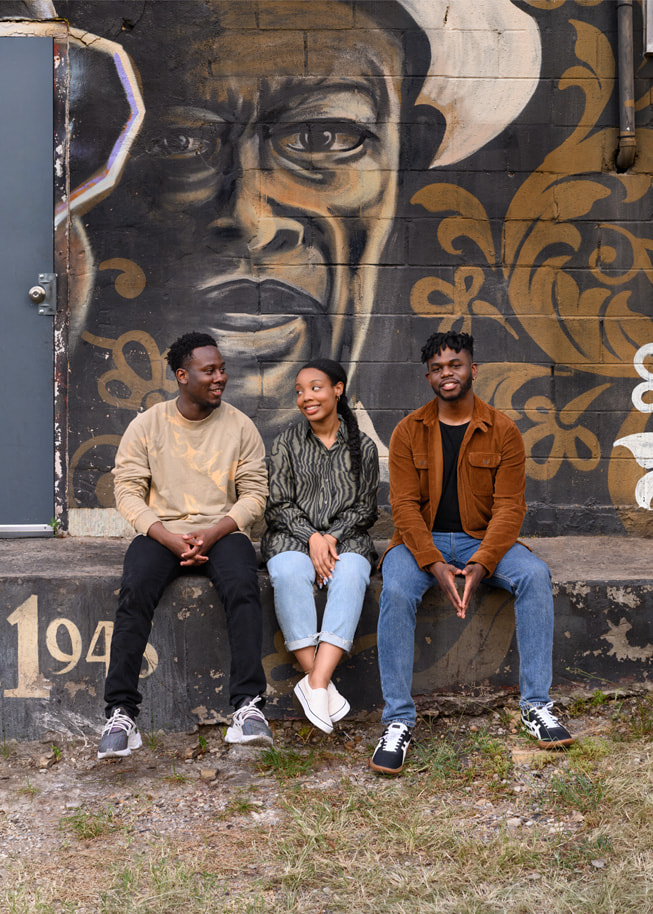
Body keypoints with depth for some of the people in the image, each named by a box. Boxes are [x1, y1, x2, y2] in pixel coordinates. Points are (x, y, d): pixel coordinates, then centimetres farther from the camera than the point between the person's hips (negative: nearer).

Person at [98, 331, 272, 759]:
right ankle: (121, 712, -27)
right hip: (161, 531, 0)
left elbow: (254, 495, 2)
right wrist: (169, 538, -16)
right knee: (135, 591, -30)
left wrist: (212, 533, -15)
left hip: (222, 531, 0)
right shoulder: (147, 425, 5)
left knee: (243, 587, -32)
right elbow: (128, 492, 0)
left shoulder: (239, 426, 6)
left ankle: (249, 705, -33)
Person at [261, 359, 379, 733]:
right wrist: (311, 538, -13)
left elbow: (364, 508, 8)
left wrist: (332, 537, -10)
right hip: (293, 537, 0)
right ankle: (323, 686, -36)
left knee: (351, 575, -35)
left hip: (345, 538, 0)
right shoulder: (287, 442, 10)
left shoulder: (363, 447, 10)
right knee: (289, 573, -35)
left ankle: (316, 681, -42)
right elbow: (280, 505, 4)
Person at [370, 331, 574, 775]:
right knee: (396, 591, -32)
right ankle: (399, 720, -23)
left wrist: (480, 564, -21)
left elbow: (509, 506, -5)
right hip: (422, 541, -1)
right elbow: (405, 505, -6)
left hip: (483, 539, 1)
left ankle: (536, 705, -16)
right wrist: (436, 565, -21)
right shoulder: (409, 431, 0)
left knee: (536, 574, -27)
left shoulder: (503, 430, 0)